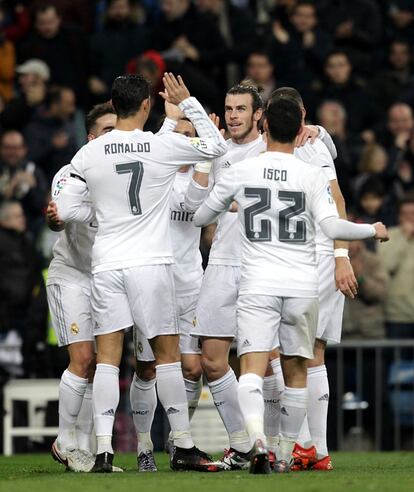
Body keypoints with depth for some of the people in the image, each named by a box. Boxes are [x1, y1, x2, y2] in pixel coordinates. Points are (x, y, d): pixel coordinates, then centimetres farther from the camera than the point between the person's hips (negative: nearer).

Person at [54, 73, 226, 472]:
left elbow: (65, 210, 1)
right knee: (167, 353, 6)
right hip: (151, 262, -2)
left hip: (106, 264, 2)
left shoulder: (89, 154, 0)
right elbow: (216, 147, 10)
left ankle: (103, 450, -6)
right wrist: (187, 103, 15)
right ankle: (183, 447, 8)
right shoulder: (164, 146, -6)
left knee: (107, 357, 2)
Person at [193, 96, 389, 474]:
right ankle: (286, 454, 19)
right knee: (296, 372, 15)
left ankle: (257, 439, -34)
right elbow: (332, 227, -14)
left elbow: (201, 217, 13)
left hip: (258, 286, -1)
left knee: (252, 369, -9)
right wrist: (374, 230, 4)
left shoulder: (241, 172, 1)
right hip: (303, 286, 1)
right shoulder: (313, 176, -3)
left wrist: (231, 206, 35)